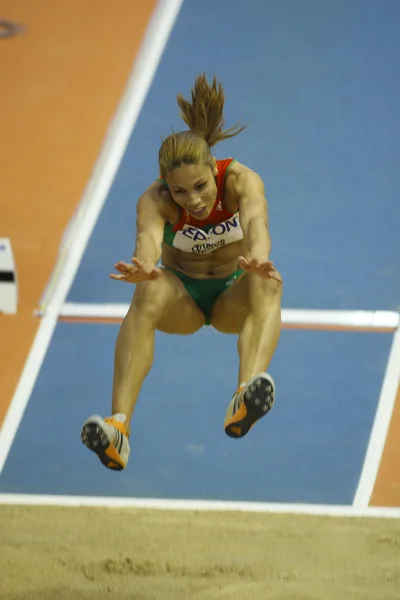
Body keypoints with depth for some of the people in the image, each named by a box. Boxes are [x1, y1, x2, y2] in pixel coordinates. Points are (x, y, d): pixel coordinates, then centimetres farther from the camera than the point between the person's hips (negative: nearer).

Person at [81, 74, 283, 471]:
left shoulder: (240, 181, -25)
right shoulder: (155, 200, -25)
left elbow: (256, 220, -46)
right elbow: (149, 234, -47)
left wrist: (257, 258, -69)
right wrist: (143, 267, -71)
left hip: (233, 296, 0)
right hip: (182, 296, 0)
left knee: (266, 284, -37)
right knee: (149, 292, -37)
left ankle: (243, 401, -63)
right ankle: (119, 425, -51)